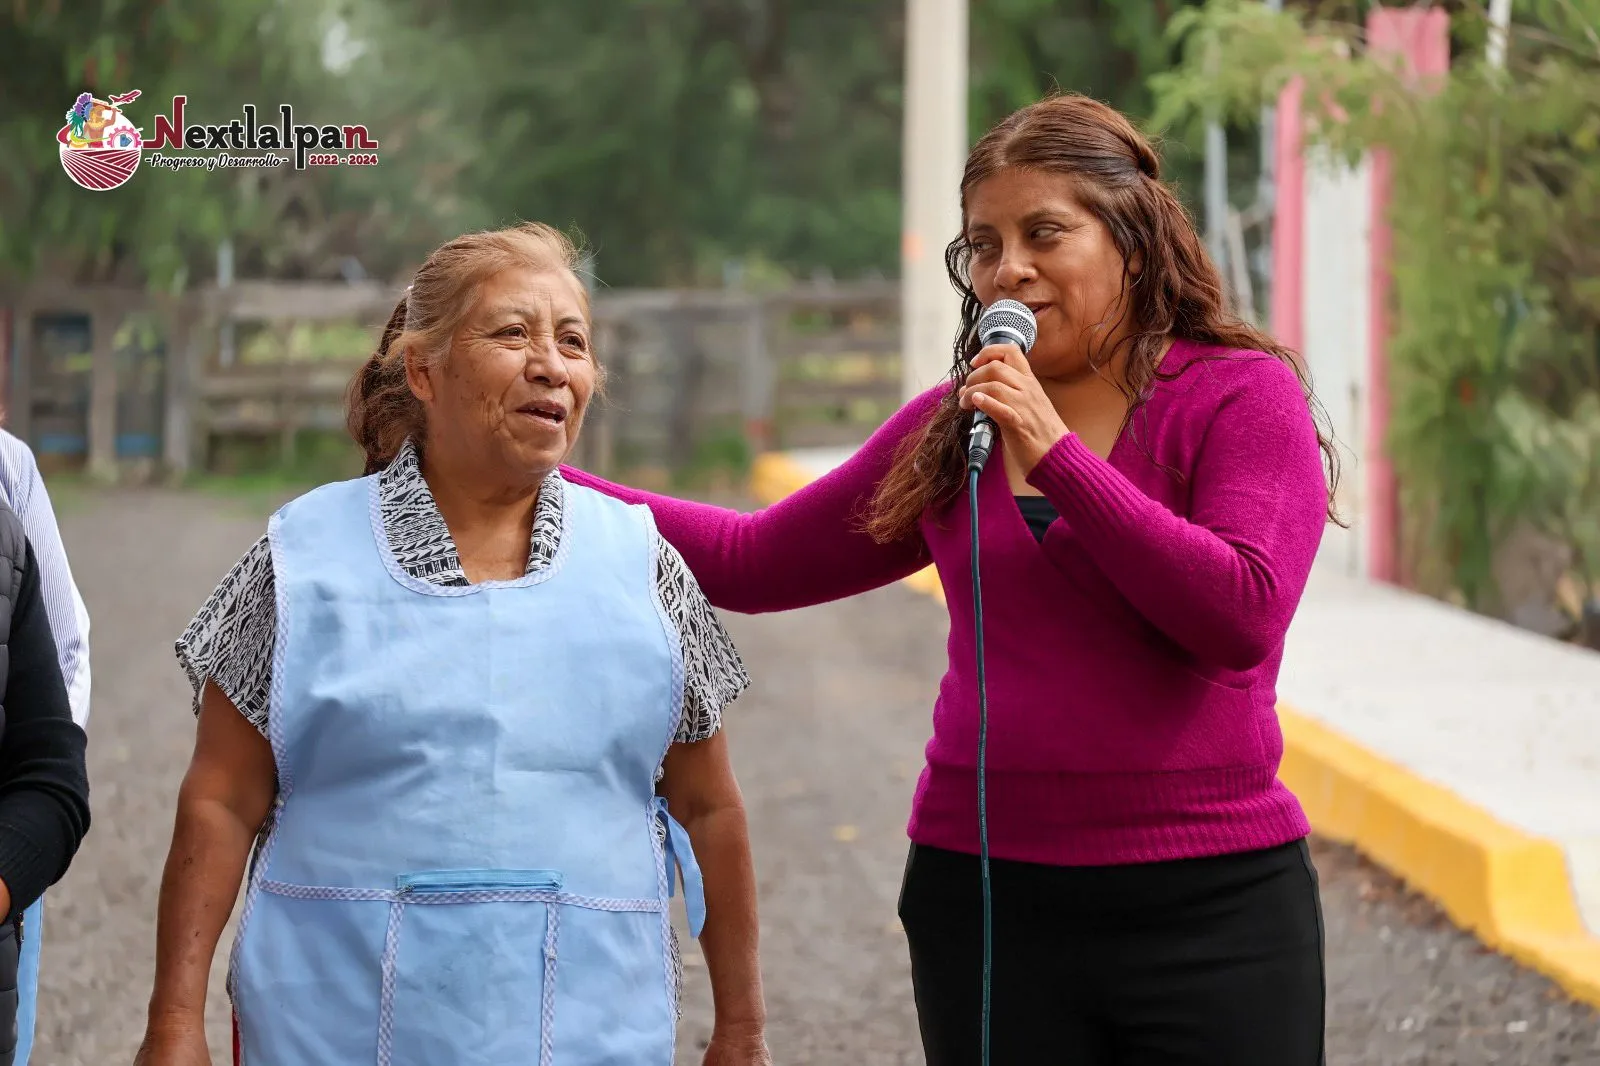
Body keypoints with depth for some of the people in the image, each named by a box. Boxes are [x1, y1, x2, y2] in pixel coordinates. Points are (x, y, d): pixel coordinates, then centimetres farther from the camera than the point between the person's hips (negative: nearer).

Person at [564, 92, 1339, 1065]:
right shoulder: (950, 428, 10)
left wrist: (1056, 453, -17)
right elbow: (756, 562, 15)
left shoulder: (1241, 395, -3)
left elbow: (1242, 616, -17)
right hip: (986, 899, 4)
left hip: (1210, 907, -4)